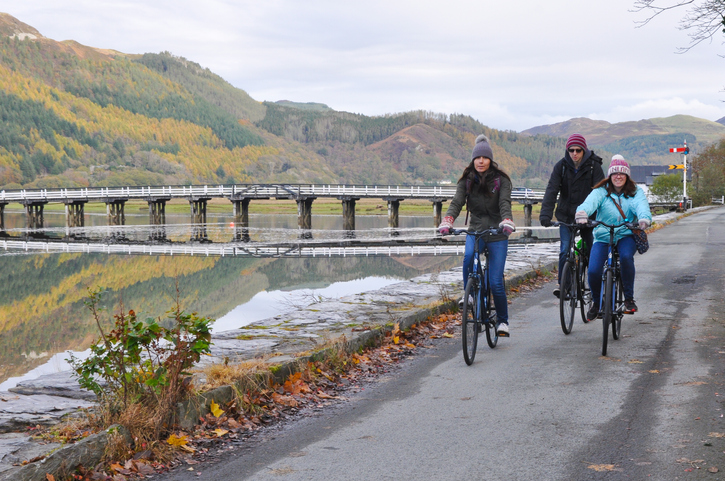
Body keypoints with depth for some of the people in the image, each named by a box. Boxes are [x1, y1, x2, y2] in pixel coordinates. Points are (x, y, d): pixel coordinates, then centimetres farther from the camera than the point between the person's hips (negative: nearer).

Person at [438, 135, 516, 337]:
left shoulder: (501, 180, -4)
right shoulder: (466, 181, 3)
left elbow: (504, 203, -18)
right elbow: (456, 202, -10)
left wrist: (507, 221, -39)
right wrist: (447, 221, -30)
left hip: (497, 233, -2)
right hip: (475, 230, 2)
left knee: (496, 282, -4)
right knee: (468, 256, -33)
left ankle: (502, 321, 17)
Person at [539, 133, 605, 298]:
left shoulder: (594, 166, -8)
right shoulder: (561, 166, -4)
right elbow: (551, 190, -11)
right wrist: (545, 214, -24)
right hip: (566, 215, 1)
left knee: (592, 251, 3)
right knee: (565, 250, -8)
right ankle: (562, 283, 4)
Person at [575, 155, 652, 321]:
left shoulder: (636, 192, 3)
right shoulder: (601, 191, -1)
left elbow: (641, 205, -18)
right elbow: (590, 202, -22)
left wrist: (644, 218, -42)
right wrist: (582, 213, -47)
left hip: (626, 236, 0)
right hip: (603, 237, 0)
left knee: (626, 257, -34)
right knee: (593, 270, -18)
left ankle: (629, 298, -14)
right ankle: (596, 303, 14)